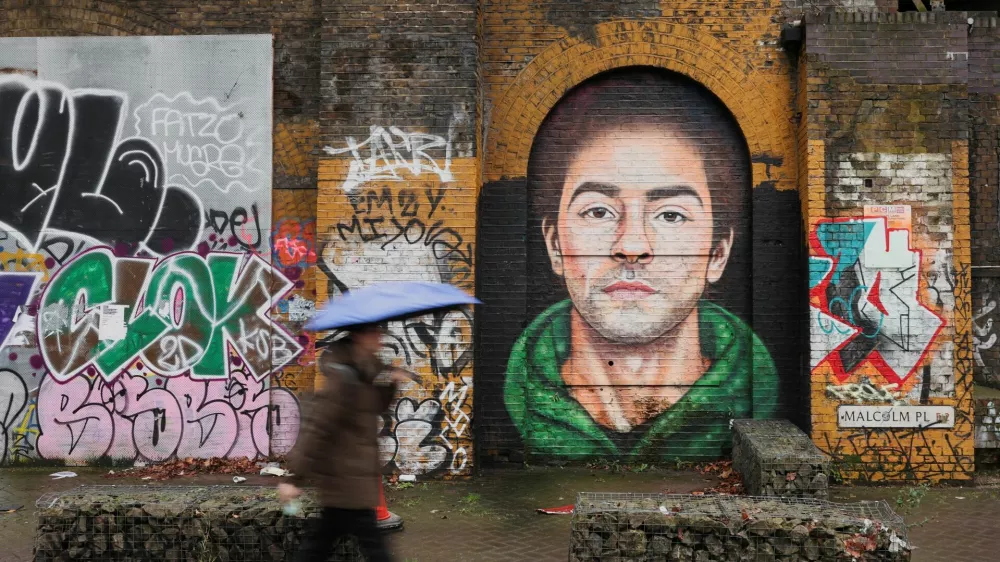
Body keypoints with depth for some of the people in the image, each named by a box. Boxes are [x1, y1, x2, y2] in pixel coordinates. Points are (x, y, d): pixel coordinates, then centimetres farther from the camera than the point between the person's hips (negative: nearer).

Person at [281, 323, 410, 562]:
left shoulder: (363, 369, 8)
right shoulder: (344, 375, -21)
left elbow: (375, 407, 23)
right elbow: (316, 426, -22)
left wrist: (390, 384, 3)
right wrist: (296, 479, -23)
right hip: (346, 477, -9)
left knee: (321, 539, 17)